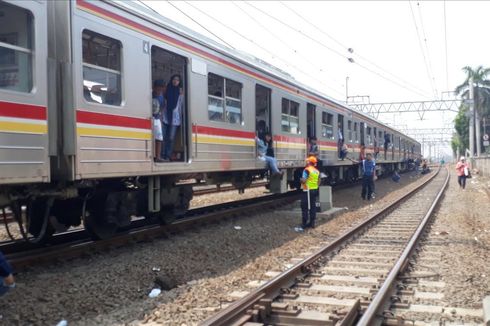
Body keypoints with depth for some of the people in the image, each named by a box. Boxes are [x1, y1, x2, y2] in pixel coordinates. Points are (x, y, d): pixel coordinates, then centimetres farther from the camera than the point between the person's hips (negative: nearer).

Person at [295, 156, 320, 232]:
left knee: (305, 208, -7)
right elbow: (318, 182, 15)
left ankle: (303, 226, -10)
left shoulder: (307, 170, -14)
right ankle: (312, 223, 18)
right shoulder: (317, 171, 10)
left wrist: (301, 180, -1)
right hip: (315, 190, 8)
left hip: (307, 191, -8)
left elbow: (303, 181, -20)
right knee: (313, 207, 13)